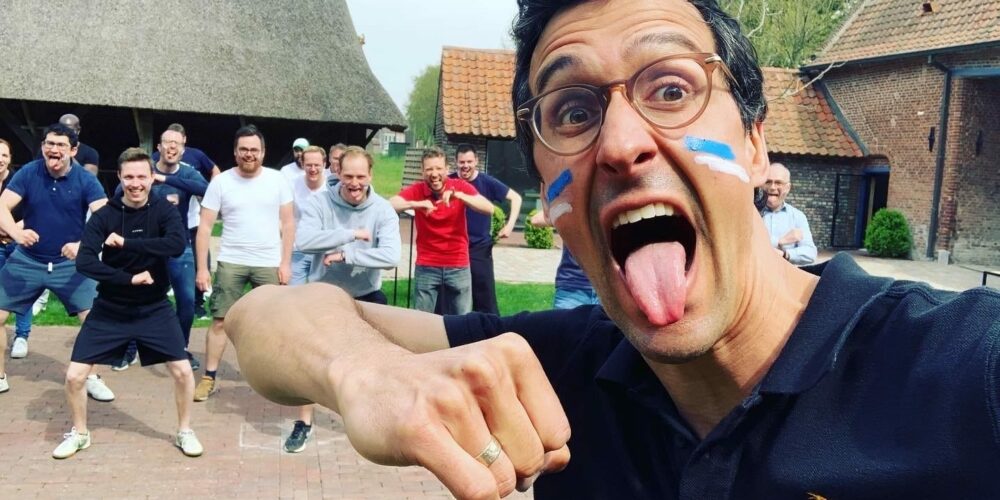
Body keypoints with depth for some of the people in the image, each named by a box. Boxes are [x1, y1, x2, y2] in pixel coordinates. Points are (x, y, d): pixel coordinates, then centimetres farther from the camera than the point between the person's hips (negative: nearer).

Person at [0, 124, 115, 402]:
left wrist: (84, 244, -41)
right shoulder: (28, 173, -7)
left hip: (70, 263, -1)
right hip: (26, 260, 2)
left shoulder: (86, 180, -11)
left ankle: (92, 378, 13)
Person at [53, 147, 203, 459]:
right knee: (74, 376, -1)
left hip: (154, 309, 0)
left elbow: (178, 244, -28)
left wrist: (126, 242, -28)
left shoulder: (164, 209, -9)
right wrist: (130, 278, -26)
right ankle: (79, 433, 25)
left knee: (182, 371, -5)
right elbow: (84, 262, -19)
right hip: (109, 310, 0)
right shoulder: (104, 215, -10)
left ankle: (184, 431, 18)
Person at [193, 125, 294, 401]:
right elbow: (205, 227, -2)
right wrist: (202, 268, -8)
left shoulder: (278, 180, 0)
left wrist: (285, 262, -4)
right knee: (220, 321, 3)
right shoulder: (221, 182, -3)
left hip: (269, 264, 1)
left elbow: (288, 223, 3)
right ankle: (208, 378, 13)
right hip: (231, 263, 0)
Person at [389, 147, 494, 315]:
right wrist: (416, 204, -37)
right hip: (426, 266, 0)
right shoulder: (417, 190, -6)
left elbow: (489, 208, -19)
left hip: (458, 266, 0)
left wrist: (458, 195, -32)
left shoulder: (460, 186, -6)